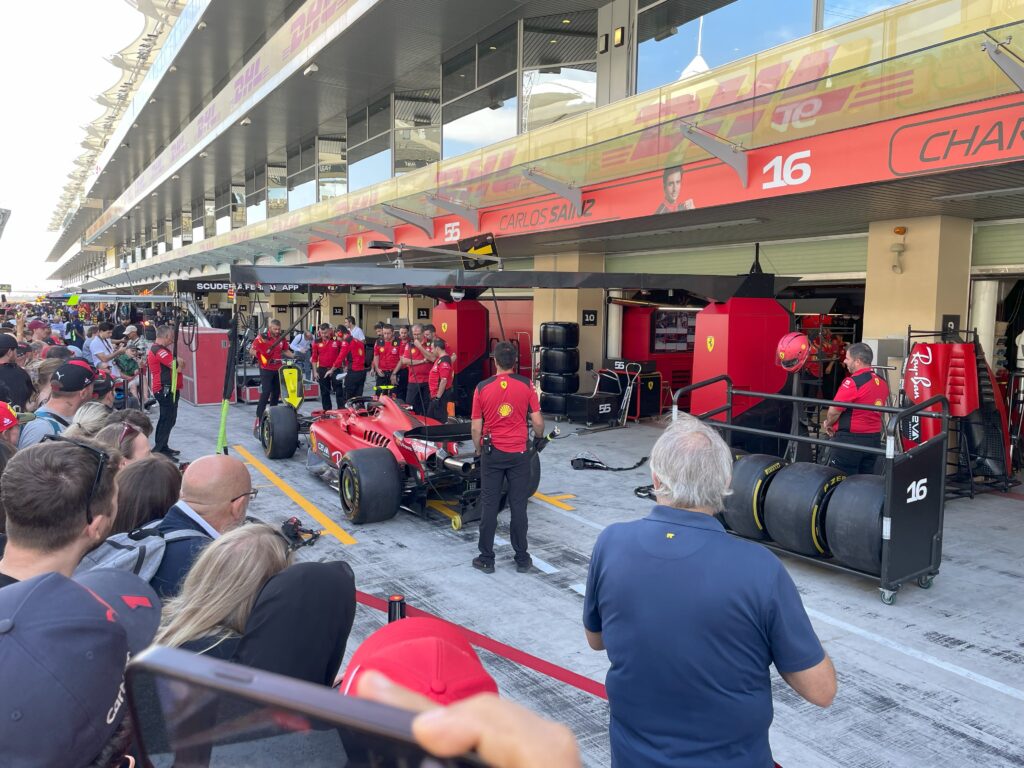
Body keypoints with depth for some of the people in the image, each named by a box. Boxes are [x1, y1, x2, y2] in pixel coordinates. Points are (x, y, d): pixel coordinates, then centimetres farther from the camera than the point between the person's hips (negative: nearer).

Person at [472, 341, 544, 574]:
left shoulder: (482, 388, -5)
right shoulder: (526, 385, -6)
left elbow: (476, 428, -2)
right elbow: (537, 422, -4)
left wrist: (478, 450, 13)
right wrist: (539, 437, 18)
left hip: (492, 453, 0)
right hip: (519, 453, 0)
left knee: (489, 506, 6)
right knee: (518, 506, 6)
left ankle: (486, 559, 13)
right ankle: (522, 558, 14)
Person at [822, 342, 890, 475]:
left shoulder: (853, 382, -18)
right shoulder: (882, 382, 7)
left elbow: (834, 411, -17)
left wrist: (828, 424, 4)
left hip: (851, 439, -8)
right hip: (874, 439, 8)